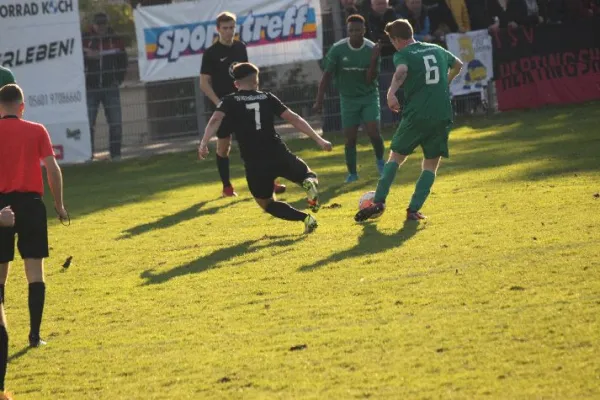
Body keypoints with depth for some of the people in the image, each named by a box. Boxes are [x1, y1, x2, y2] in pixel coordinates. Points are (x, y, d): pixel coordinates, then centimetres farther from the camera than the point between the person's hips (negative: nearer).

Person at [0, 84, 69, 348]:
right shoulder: (37, 131, 2)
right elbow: (52, 168, -3)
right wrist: (59, 204, 6)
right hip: (31, 202, 0)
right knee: (35, 269, 2)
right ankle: (35, 334, -4)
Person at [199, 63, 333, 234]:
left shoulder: (229, 101, 7)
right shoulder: (267, 98, 11)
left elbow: (215, 120, -13)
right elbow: (294, 118, 6)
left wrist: (203, 144, -24)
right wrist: (319, 140, 8)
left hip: (255, 164, -1)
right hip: (279, 155, 1)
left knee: (266, 202, 23)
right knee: (307, 175, 29)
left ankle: (305, 218, -3)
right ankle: (310, 182, -12)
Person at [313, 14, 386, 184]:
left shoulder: (372, 49, -13)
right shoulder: (337, 49, -14)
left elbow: (370, 79, -15)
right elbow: (327, 75, -9)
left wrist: (374, 59, -30)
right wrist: (319, 100, -15)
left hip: (369, 96, 0)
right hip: (348, 98, 0)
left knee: (373, 132, -14)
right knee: (350, 138, -2)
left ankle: (380, 161, 14)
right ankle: (352, 173, 15)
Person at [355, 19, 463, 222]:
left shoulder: (403, 55, -1)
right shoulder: (437, 50, 17)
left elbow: (401, 71, -26)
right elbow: (458, 65, 36)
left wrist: (391, 92, -40)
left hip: (416, 115, -4)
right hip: (442, 115, 4)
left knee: (396, 157, 12)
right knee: (431, 165, 10)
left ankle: (379, 202, 2)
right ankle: (414, 209, -2)